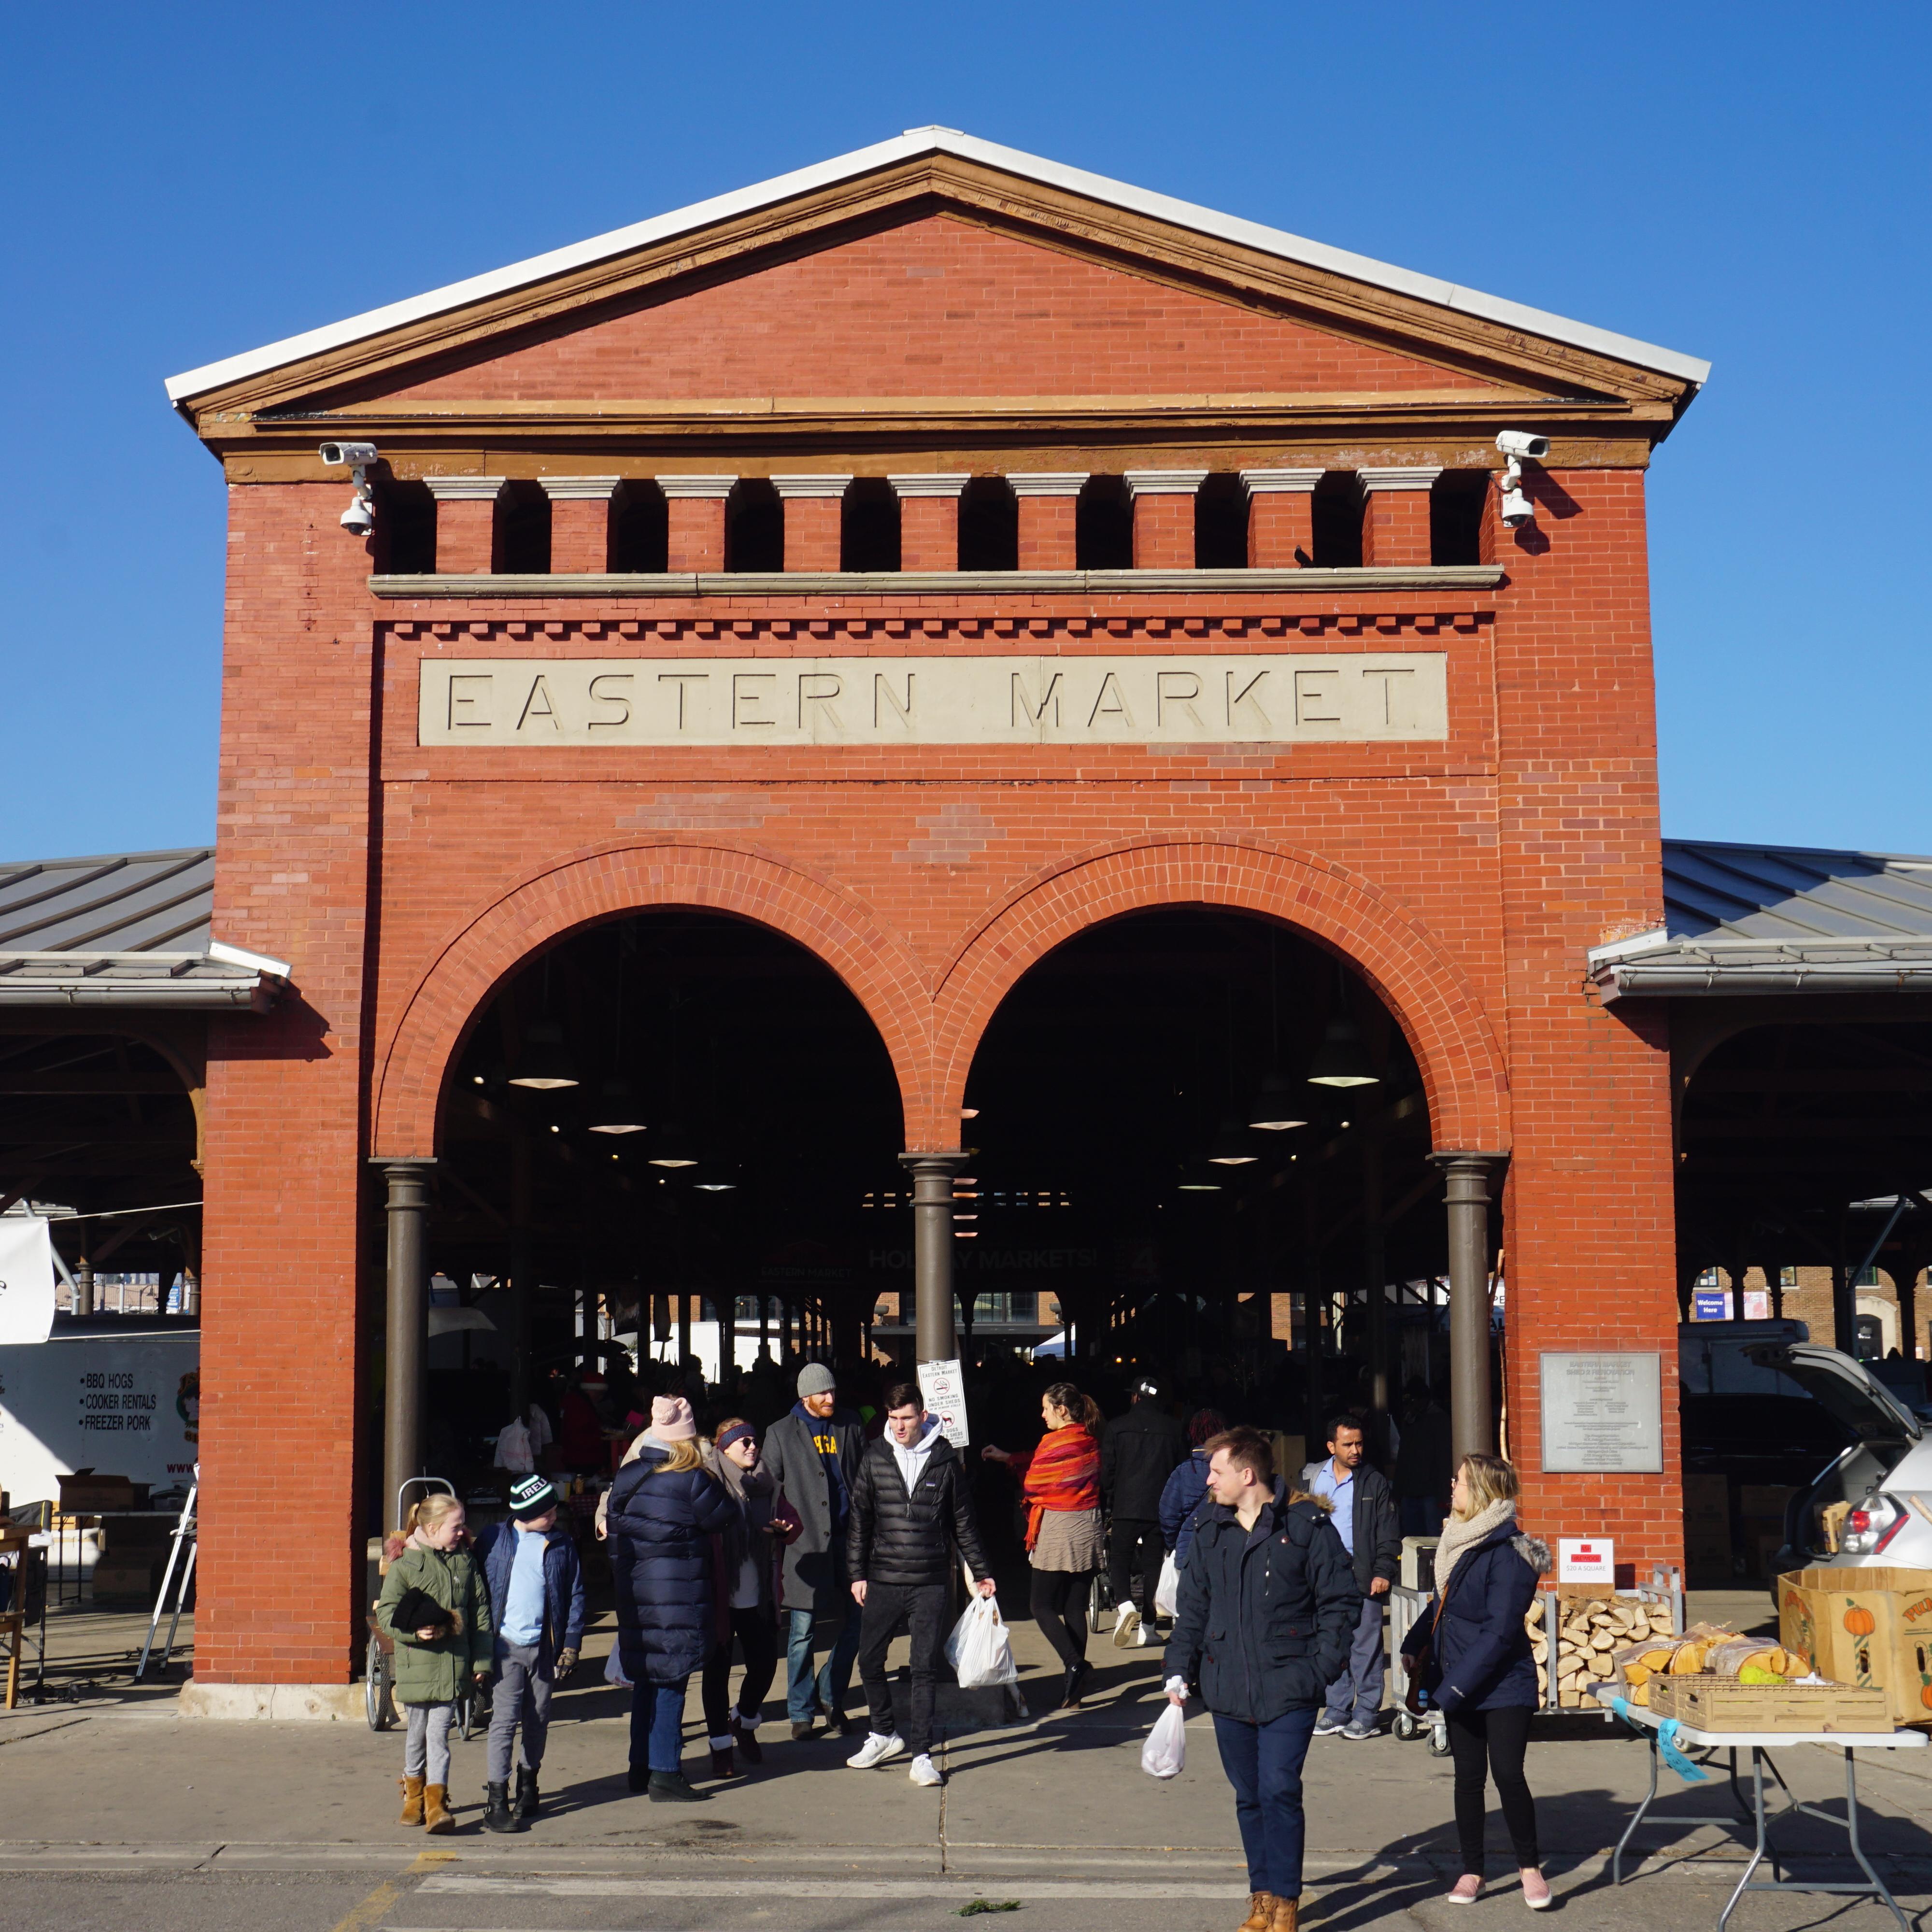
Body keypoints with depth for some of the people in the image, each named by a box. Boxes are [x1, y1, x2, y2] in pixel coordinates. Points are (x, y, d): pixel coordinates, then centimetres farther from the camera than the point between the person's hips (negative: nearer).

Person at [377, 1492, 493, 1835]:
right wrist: (413, 1631, -22)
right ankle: (414, 1796, 28)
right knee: (416, 1733, 10)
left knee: (439, 1733, -5)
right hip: (416, 1664, -1)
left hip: (453, 1664, 1)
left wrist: (481, 1660, 8)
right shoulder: (404, 1565, -3)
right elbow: (386, 1614, -4)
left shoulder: (465, 1563, 7)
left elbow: (480, 1613, 11)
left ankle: (436, 1804, -4)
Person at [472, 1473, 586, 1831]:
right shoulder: (495, 1539, -1)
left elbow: (575, 1596, 8)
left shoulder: (561, 1545, 4)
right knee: (504, 1720, -9)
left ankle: (528, 1784, 32)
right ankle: (496, 1800, -8)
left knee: (538, 1719, 12)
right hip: (506, 1643, -3)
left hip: (544, 1646, 3)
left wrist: (571, 1644, 1)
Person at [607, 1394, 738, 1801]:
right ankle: (665, 1774, -2)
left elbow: (613, 1526, 10)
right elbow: (725, 1516, -5)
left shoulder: (627, 1475, 5)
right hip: (676, 1592, -6)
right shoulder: (692, 1480, -13)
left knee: (645, 1678, 17)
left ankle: (641, 1767, 23)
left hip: (633, 1591, 6)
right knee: (671, 1680, -1)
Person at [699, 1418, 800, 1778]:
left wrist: (784, 1529, -5)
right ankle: (721, 1747, 14)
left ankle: (745, 1723, 34)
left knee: (765, 1663, 6)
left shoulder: (766, 1485, 7)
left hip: (758, 1596, 5)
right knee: (717, 1669, 4)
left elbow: (792, 1519, 17)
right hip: (720, 1596, -5)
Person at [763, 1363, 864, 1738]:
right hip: (805, 1542, -3)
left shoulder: (849, 1425, 11)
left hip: (848, 1538, 3)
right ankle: (800, 1712, 12)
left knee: (855, 1623, 4)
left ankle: (831, 1697, 23)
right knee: (802, 1631, -1)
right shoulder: (781, 1433, 4)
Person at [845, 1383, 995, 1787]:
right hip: (882, 1582, 2)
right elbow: (859, 1519, 7)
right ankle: (884, 1734, 30)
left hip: (930, 1584, -2)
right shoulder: (875, 1458, 2)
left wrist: (980, 1570, 12)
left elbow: (962, 1521, 8)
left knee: (925, 1669, 0)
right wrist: (858, 1573, 3)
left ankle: (921, 1755, 7)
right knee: (869, 1662, 8)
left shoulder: (945, 1460, 0)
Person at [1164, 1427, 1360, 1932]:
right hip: (1228, 1687, 5)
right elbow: (1192, 1607, 17)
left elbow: (1341, 1601, -2)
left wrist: (1322, 1666, -9)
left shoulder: (1307, 1525, -5)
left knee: (1279, 1789, -11)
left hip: (1288, 1687, -5)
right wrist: (1180, 1669, 8)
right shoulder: (1209, 1530, 10)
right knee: (1249, 1796, 10)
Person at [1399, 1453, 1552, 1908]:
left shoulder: (1507, 1554, -20)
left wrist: (1454, 1687, -22)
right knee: (1468, 1776, 11)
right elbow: (1440, 1604, 19)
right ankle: (1471, 1871, 20)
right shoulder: (1458, 1541, 6)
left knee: (1507, 1773, -9)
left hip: (1503, 1686, -7)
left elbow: (1500, 1632, -23)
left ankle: (1530, 1867, 8)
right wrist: (1414, 1648, 6)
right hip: (1459, 1687, 7)